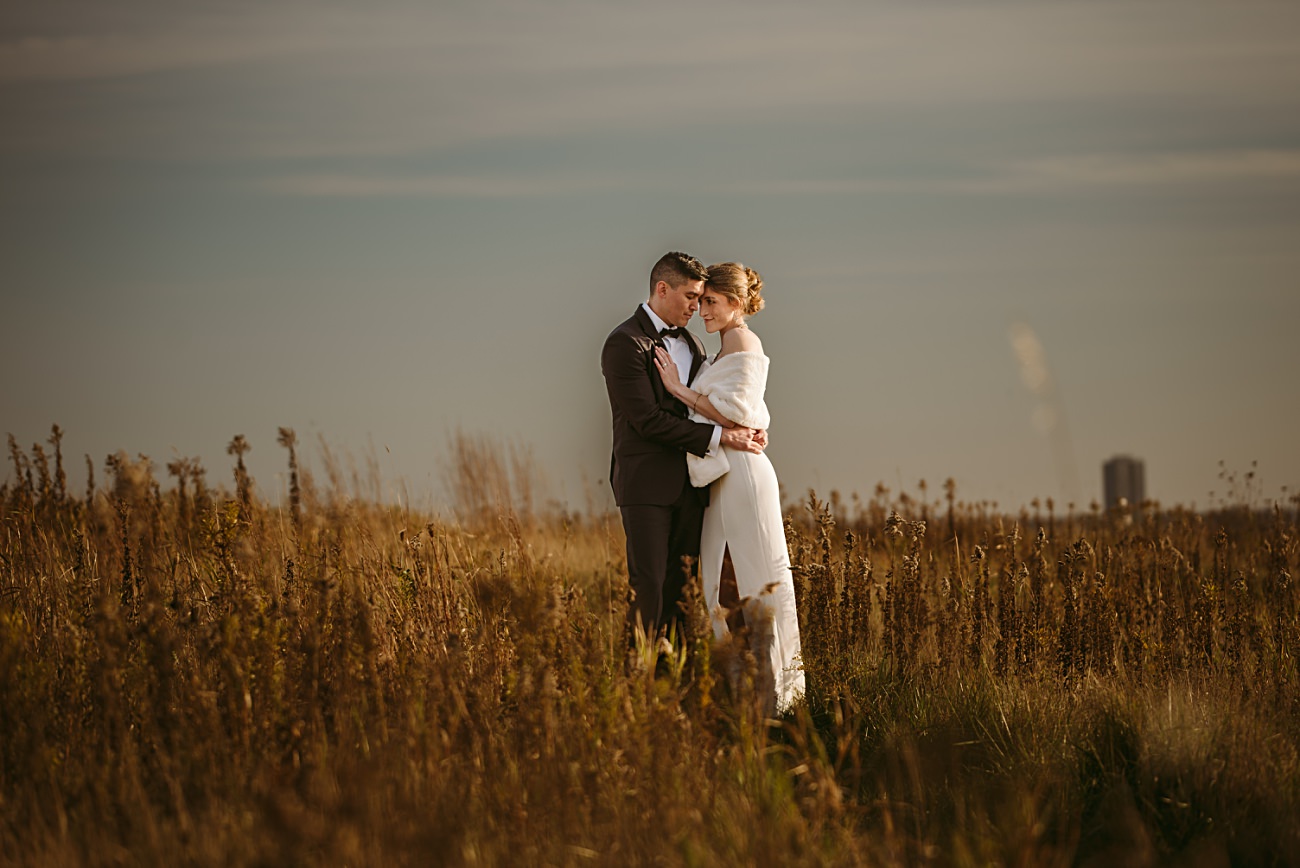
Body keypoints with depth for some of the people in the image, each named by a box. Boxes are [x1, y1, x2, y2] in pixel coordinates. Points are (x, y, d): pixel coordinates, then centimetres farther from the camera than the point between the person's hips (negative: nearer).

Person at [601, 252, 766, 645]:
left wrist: (745, 430, 2)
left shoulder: (691, 343, 18)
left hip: (689, 485, 8)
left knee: (679, 585, 4)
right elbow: (648, 419, -15)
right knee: (647, 589, -11)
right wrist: (719, 437, -17)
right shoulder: (626, 343, -8)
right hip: (646, 482, -7)